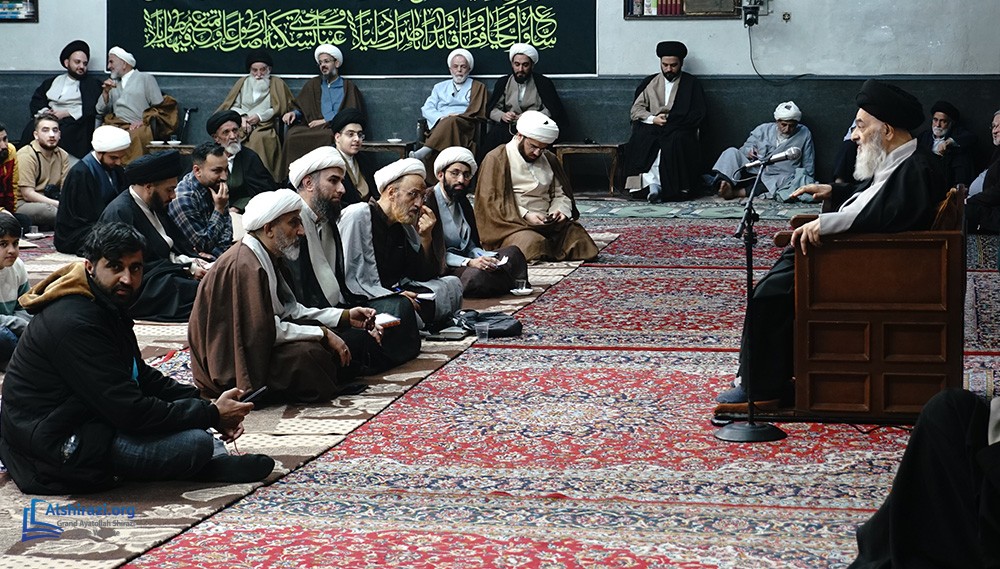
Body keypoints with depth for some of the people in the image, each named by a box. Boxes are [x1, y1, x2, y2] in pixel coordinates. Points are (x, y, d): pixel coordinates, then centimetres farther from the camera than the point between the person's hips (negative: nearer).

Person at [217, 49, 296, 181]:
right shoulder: (243, 82, 24)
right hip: (241, 125, 2)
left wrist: (260, 116, -7)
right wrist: (242, 117, -6)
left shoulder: (276, 83, 16)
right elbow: (232, 106, 15)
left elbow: (279, 108, 5)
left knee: (258, 138, -39)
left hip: (265, 126, -2)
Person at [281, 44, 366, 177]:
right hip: (314, 127, 3)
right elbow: (301, 107, 25)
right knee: (292, 135, -32)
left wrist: (326, 120, -6)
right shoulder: (313, 85, 28)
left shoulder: (348, 87, 16)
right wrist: (293, 113, 0)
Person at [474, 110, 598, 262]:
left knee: (581, 241, -19)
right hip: (512, 224, -5)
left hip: (547, 223, 6)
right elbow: (492, 201, -8)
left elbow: (560, 193, 21)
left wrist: (560, 210, -4)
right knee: (533, 244, -36)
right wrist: (525, 215, -19)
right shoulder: (496, 159, -1)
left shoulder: (548, 159, 19)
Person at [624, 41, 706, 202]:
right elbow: (635, 110, 12)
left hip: (679, 130, -2)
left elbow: (698, 115, 2)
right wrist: (653, 119, -8)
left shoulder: (692, 83, 12)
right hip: (651, 128, 2)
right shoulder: (649, 82, 20)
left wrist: (669, 120, -10)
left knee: (674, 142, -37)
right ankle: (652, 182, -42)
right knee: (640, 139, -33)